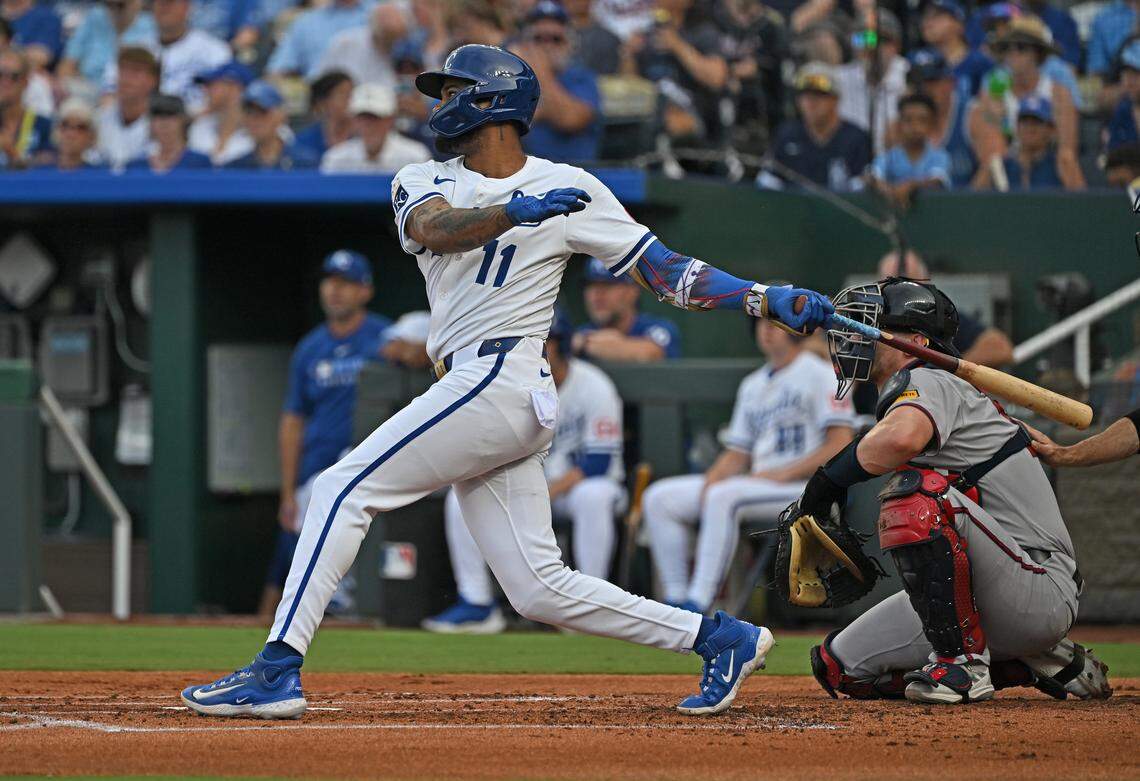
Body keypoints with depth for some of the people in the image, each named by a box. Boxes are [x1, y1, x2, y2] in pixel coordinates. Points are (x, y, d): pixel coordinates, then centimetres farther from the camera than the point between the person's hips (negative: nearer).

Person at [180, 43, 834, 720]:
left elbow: (668, 271, 4)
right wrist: (516, 211, -27)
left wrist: (772, 299, -7)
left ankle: (278, 669, -17)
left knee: (344, 488, -14)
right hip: (474, 392, 7)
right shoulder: (423, 182, 18)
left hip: (503, 379, -7)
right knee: (541, 589, 3)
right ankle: (724, 639, 9)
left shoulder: (568, 188, 4)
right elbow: (436, 231, -7)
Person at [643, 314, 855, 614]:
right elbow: (737, 452, 20)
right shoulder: (752, 385, 23)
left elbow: (841, 445, -11)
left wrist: (783, 474, -17)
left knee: (724, 497, -35)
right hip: (756, 483, 8)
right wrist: (712, 479, -3)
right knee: (660, 497, -5)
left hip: (803, 487, -8)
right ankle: (675, 602, -12)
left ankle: (698, 604, -37)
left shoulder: (822, 374, -1)